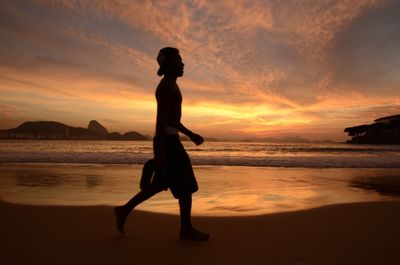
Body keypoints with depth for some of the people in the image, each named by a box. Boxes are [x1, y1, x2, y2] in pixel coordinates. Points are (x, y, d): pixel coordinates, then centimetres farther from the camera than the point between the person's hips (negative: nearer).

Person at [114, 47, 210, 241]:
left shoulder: (169, 87, 21)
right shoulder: (167, 86, -12)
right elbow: (161, 118, -20)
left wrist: (190, 134, 24)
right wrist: (160, 150, -23)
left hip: (168, 141, 10)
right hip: (168, 142, -10)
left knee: (161, 184, 15)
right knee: (186, 184, -2)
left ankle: (125, 210, 22)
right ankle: (187, 229, 10)